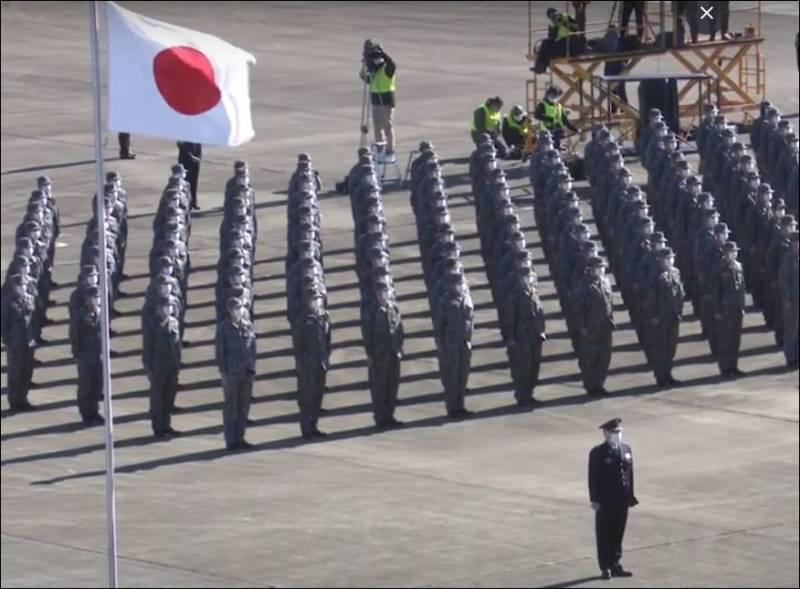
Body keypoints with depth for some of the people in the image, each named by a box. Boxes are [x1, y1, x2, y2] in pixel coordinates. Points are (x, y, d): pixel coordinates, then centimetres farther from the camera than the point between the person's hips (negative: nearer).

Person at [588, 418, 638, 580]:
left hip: (622, 500, 5)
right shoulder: (598, 453, -9)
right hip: (605, 502, -5)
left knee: (618, 534, 11)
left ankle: (615, 565, 21)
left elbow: (630, 473, 12)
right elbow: (593, 478, -9)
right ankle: (606, 568, 8)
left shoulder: (626, 449, 9)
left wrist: (630, 496, 9)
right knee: (605, 535, 2)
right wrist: (595, 500, -13)